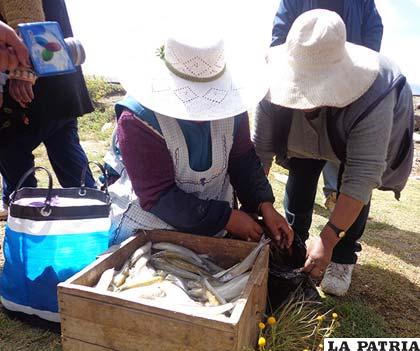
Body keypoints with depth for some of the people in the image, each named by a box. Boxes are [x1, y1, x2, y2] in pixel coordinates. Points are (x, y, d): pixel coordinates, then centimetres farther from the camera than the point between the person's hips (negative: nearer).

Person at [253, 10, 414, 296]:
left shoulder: (373, 98, -45)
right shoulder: (275, 84, -36)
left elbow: (362, 176, -45)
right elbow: (260, 150, -32)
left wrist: (328, 239, -47)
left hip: (370, 129, -2)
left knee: (353, 187, -12)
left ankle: (342, 259, 8)